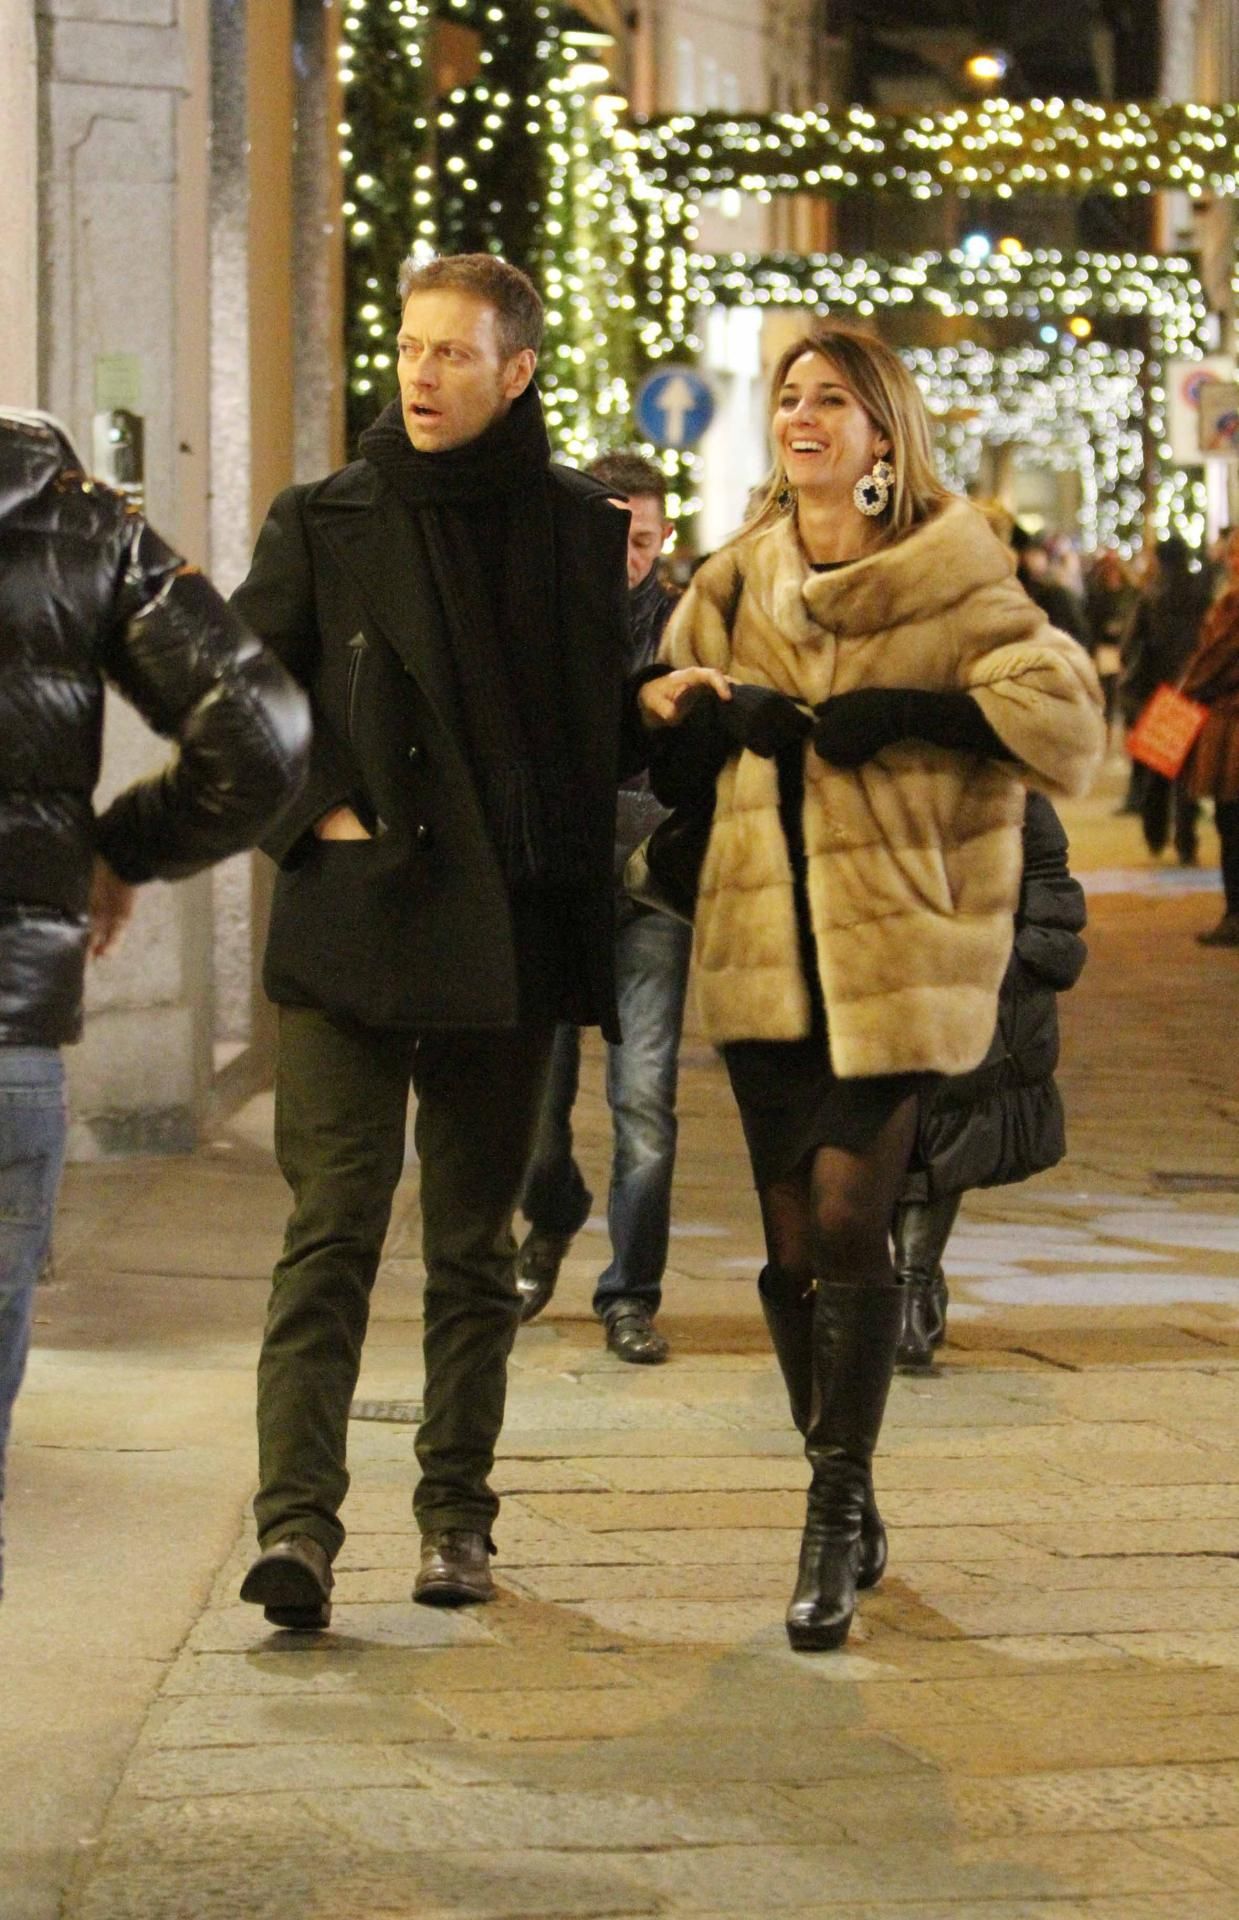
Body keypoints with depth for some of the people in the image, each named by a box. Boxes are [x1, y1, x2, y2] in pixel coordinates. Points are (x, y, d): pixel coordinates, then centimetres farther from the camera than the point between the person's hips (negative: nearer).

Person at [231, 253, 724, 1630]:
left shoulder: (576, 530, 9)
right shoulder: (325, 524, 3)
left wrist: (648, 708, -3)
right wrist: (319, 815, -5)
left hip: (506, 937, 2)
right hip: (350, 933, -2)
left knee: (474, 1244, 9)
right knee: (331, 1227, -9)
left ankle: (456, 1515, 17)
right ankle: (296, 1522, -13)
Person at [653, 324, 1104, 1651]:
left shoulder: (951, 583, 0)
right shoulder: (733, 585, 13)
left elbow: (1063, 717, -9)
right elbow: (663, 753, 17)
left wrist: (907, 713, -18)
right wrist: (721, 718, -5)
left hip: (896, 945, -4)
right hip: (765, 945, 4)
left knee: (849, 1225, -12)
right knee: (791, 1241, 4)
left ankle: (834, 1517, -5)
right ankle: (845, 1512, 19)